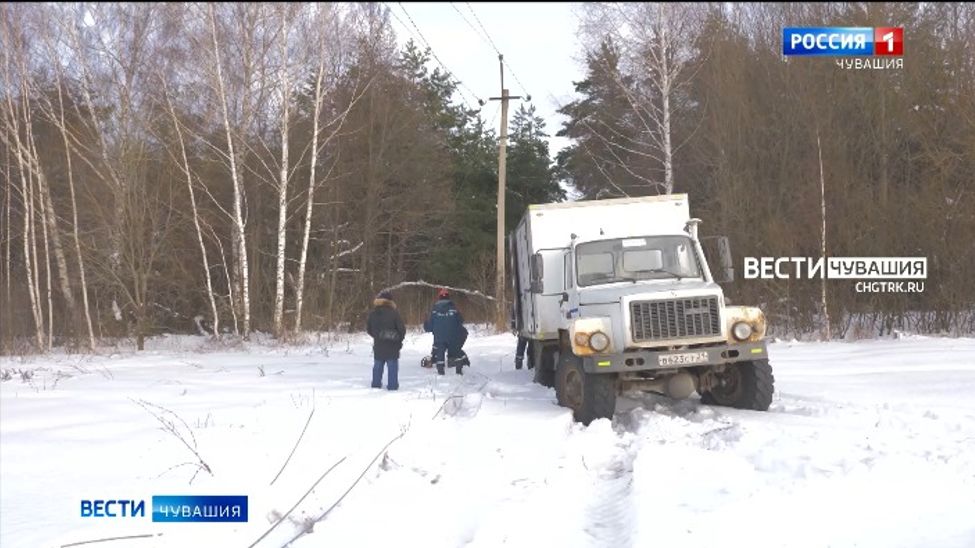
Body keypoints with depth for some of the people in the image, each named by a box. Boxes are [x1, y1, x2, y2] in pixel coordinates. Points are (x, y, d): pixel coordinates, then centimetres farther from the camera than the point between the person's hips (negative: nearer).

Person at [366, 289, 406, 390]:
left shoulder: (372, 313, -1)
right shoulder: (394, 312, -13)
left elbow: (368, 329, 6)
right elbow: (402, 328, -9)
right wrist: (399, 340, 8)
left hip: (378, 345, 4)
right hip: (392, 345, -4)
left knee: (377, 365, 15)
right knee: (392, 366, 4)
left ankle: (376, 384, 20)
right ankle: (392, 385, 2)